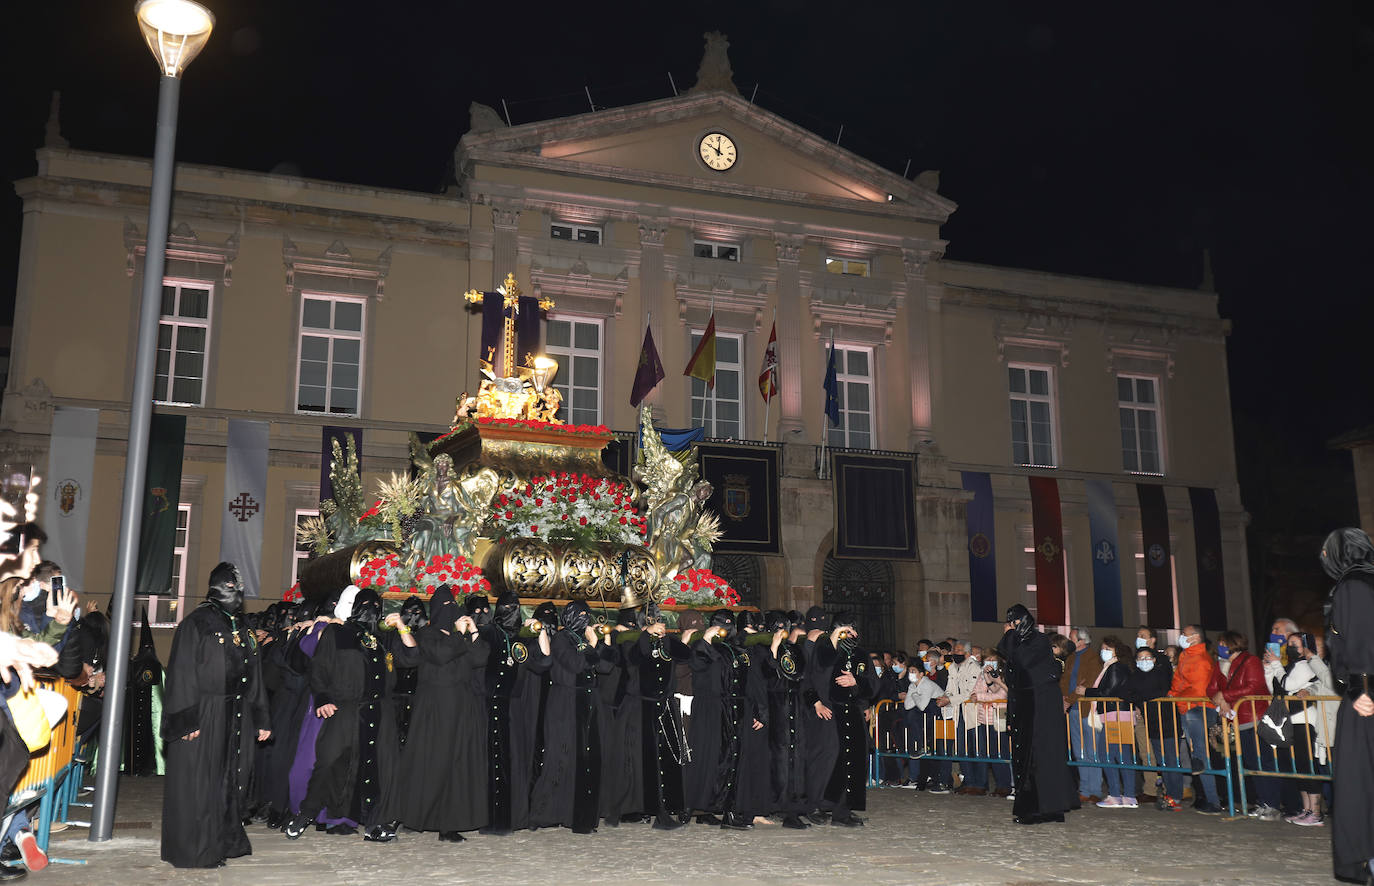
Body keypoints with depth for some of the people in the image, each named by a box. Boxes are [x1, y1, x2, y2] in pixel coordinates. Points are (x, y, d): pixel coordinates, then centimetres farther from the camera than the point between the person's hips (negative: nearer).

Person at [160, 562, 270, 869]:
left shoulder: (242, 631, 16)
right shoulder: (195, 625, -5)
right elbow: (182, 673, -12)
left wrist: (261, 720, 14)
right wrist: (187, 719, -20)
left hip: (236, 717, 7)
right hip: (204, 716, -7)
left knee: (232, 780, 10)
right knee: (199, 784, -3)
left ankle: (227, 842, 19)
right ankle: (194, 850, 4)